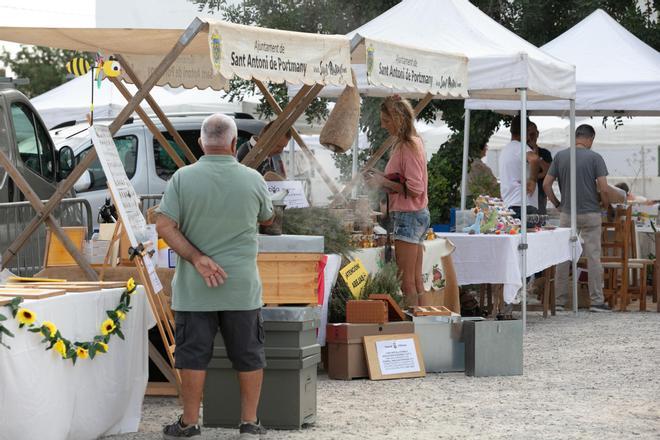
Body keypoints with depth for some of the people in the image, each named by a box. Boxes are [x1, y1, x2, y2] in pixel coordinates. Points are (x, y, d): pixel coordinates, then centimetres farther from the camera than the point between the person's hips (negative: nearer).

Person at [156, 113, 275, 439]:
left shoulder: (183, 178, -6)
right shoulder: (253, 180, -3)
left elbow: (164, 226, -12)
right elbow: (267, 220, 14)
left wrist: (198, 258, -13)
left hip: (194, 287, 0)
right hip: (242, 286, 0)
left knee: (194, 354, 6)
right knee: (248, 355, 11)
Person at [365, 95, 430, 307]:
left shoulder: (407, 146, -16)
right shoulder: (413, 142, 13)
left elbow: (414, 189, -20)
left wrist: (384, 182, -12)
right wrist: (383, 180, 8)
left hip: (408, 216, -10)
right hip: (418, 216, 10)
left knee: (407, 282, -7)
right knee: (416, 280, 11)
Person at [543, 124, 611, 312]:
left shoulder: (560, 156, 1)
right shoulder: (595, 158, -7)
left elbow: (546, 185, -1)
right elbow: (603, 189, -12)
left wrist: (557, 204, 12)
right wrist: (605, 205, 7)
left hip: (567, 214, 2)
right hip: (590, 213, -2)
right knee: (593, 257, 2)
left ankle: (560, 301, 9)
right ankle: (596, 301, 2)